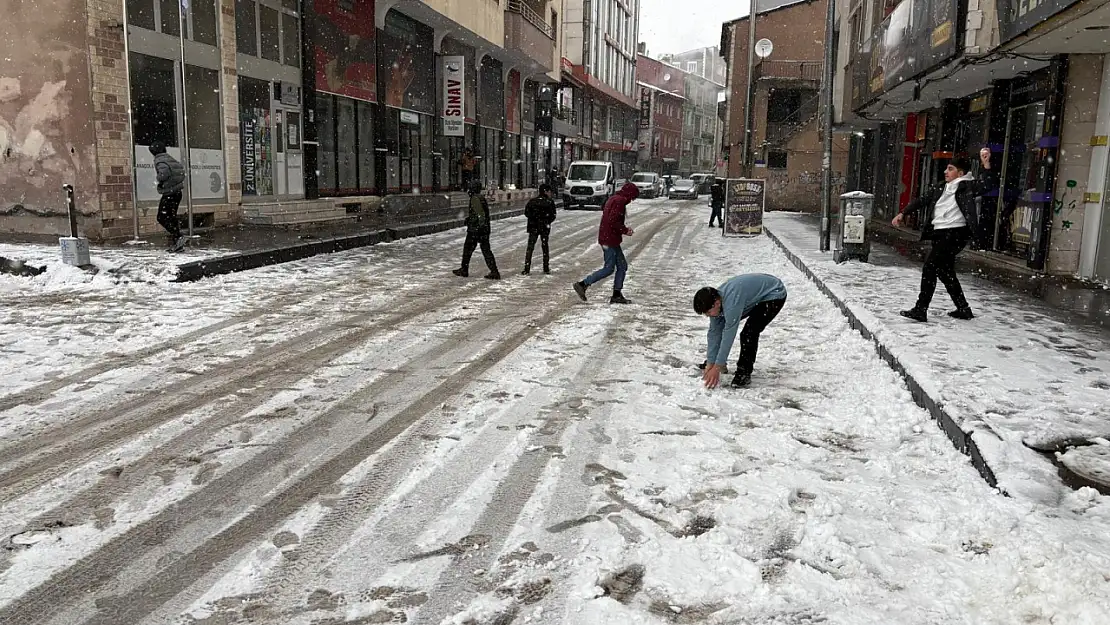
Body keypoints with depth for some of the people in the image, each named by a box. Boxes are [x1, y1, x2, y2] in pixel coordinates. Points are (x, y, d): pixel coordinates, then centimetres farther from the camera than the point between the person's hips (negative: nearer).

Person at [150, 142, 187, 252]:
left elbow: (165, 172, -27)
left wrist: (158, 177, -9)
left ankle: (179, 237, -16)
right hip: (177, 191, 9)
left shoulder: (159, 160, -11)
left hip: (169, 193, -9)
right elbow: (182, 169, 17)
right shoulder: (170, 158, 13)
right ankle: (175, 244, 15)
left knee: (162, 218, -3)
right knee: (171, 217, 14)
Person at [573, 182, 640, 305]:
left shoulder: (614, 199, 18)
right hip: (610, 240, -10)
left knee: (622, 266, 12)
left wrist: (624, 228, 12)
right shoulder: (620, 201, -14)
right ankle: (583, 284, -1)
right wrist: (625, 230, -13)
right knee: (609, 269, -4)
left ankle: (617, 295, 13)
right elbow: (613, 221, -24)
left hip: (607, 238, 10)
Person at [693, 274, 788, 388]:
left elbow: (729, 335, -36)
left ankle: (744, 373, -11)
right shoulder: (714, 299, -15)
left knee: (749, 332, -25)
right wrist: (710, 364, -11)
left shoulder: (731, 302, -39)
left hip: (775, 294, -9)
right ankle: (714, 358, 23)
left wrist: (717, 368, -31)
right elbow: (714, 332, -10)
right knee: (719, 326, 7)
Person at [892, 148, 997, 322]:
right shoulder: (941, 188, 16)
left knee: (930, 267, -14)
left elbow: (989, 184, -16)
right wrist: (903, 213, 12)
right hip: (939, 233, 8)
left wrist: (986, 164, -29)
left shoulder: (967, 186, -4)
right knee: (945, 271, 13)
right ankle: (963, 309, 26)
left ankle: (920, 310, -12)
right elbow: (922, 200, 18)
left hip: (955, 233, -8)